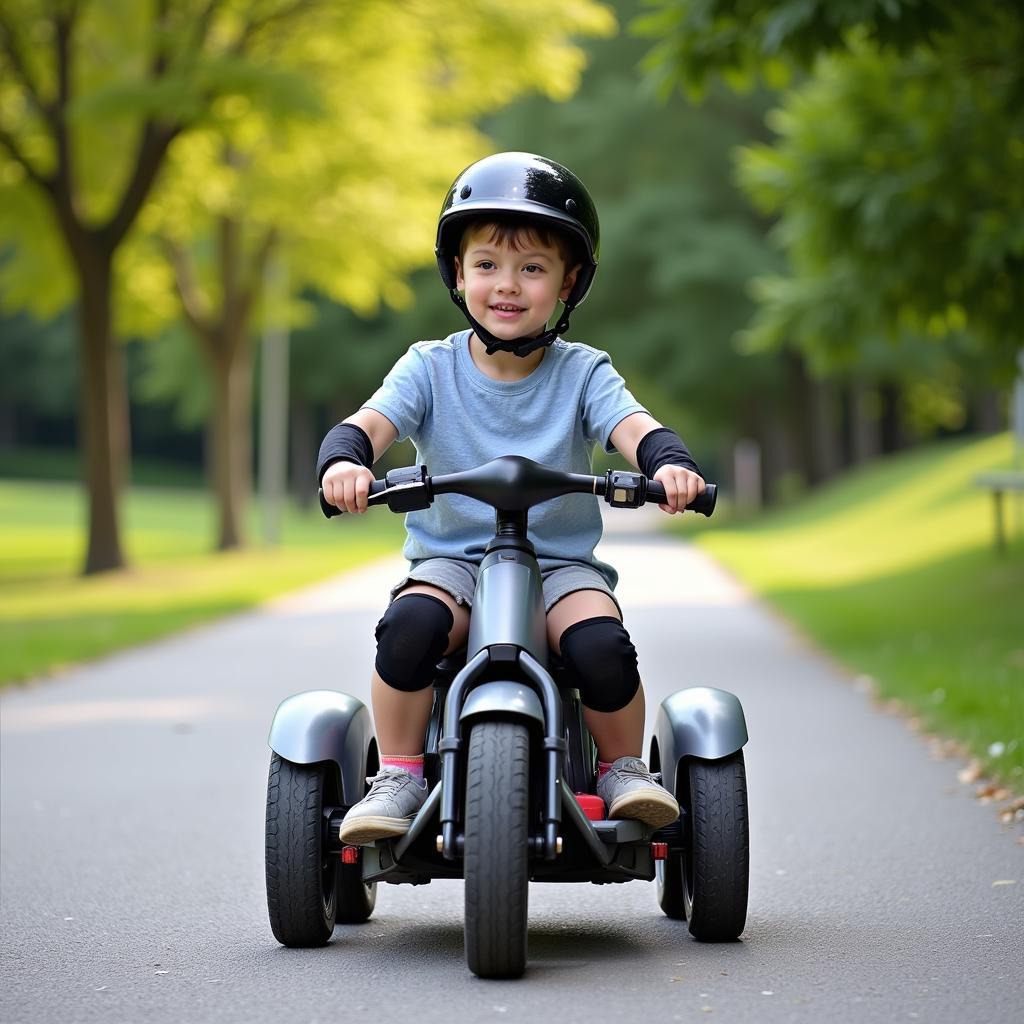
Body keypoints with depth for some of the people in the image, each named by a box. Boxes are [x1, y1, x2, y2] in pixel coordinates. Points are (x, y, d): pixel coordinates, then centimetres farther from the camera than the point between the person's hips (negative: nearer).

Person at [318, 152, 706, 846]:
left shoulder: (581, 373, 0)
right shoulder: (431, 369, 0)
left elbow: (635, 428, -16)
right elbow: (369, 422, -14)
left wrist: (670, 464, -40)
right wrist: (344, 461, -38)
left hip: (562, 561, 0)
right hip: (451, 558, 0)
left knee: (601, 645, -30)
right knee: (411, 625, -32)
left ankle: (625, 769, -1)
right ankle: (398, 779, -13)